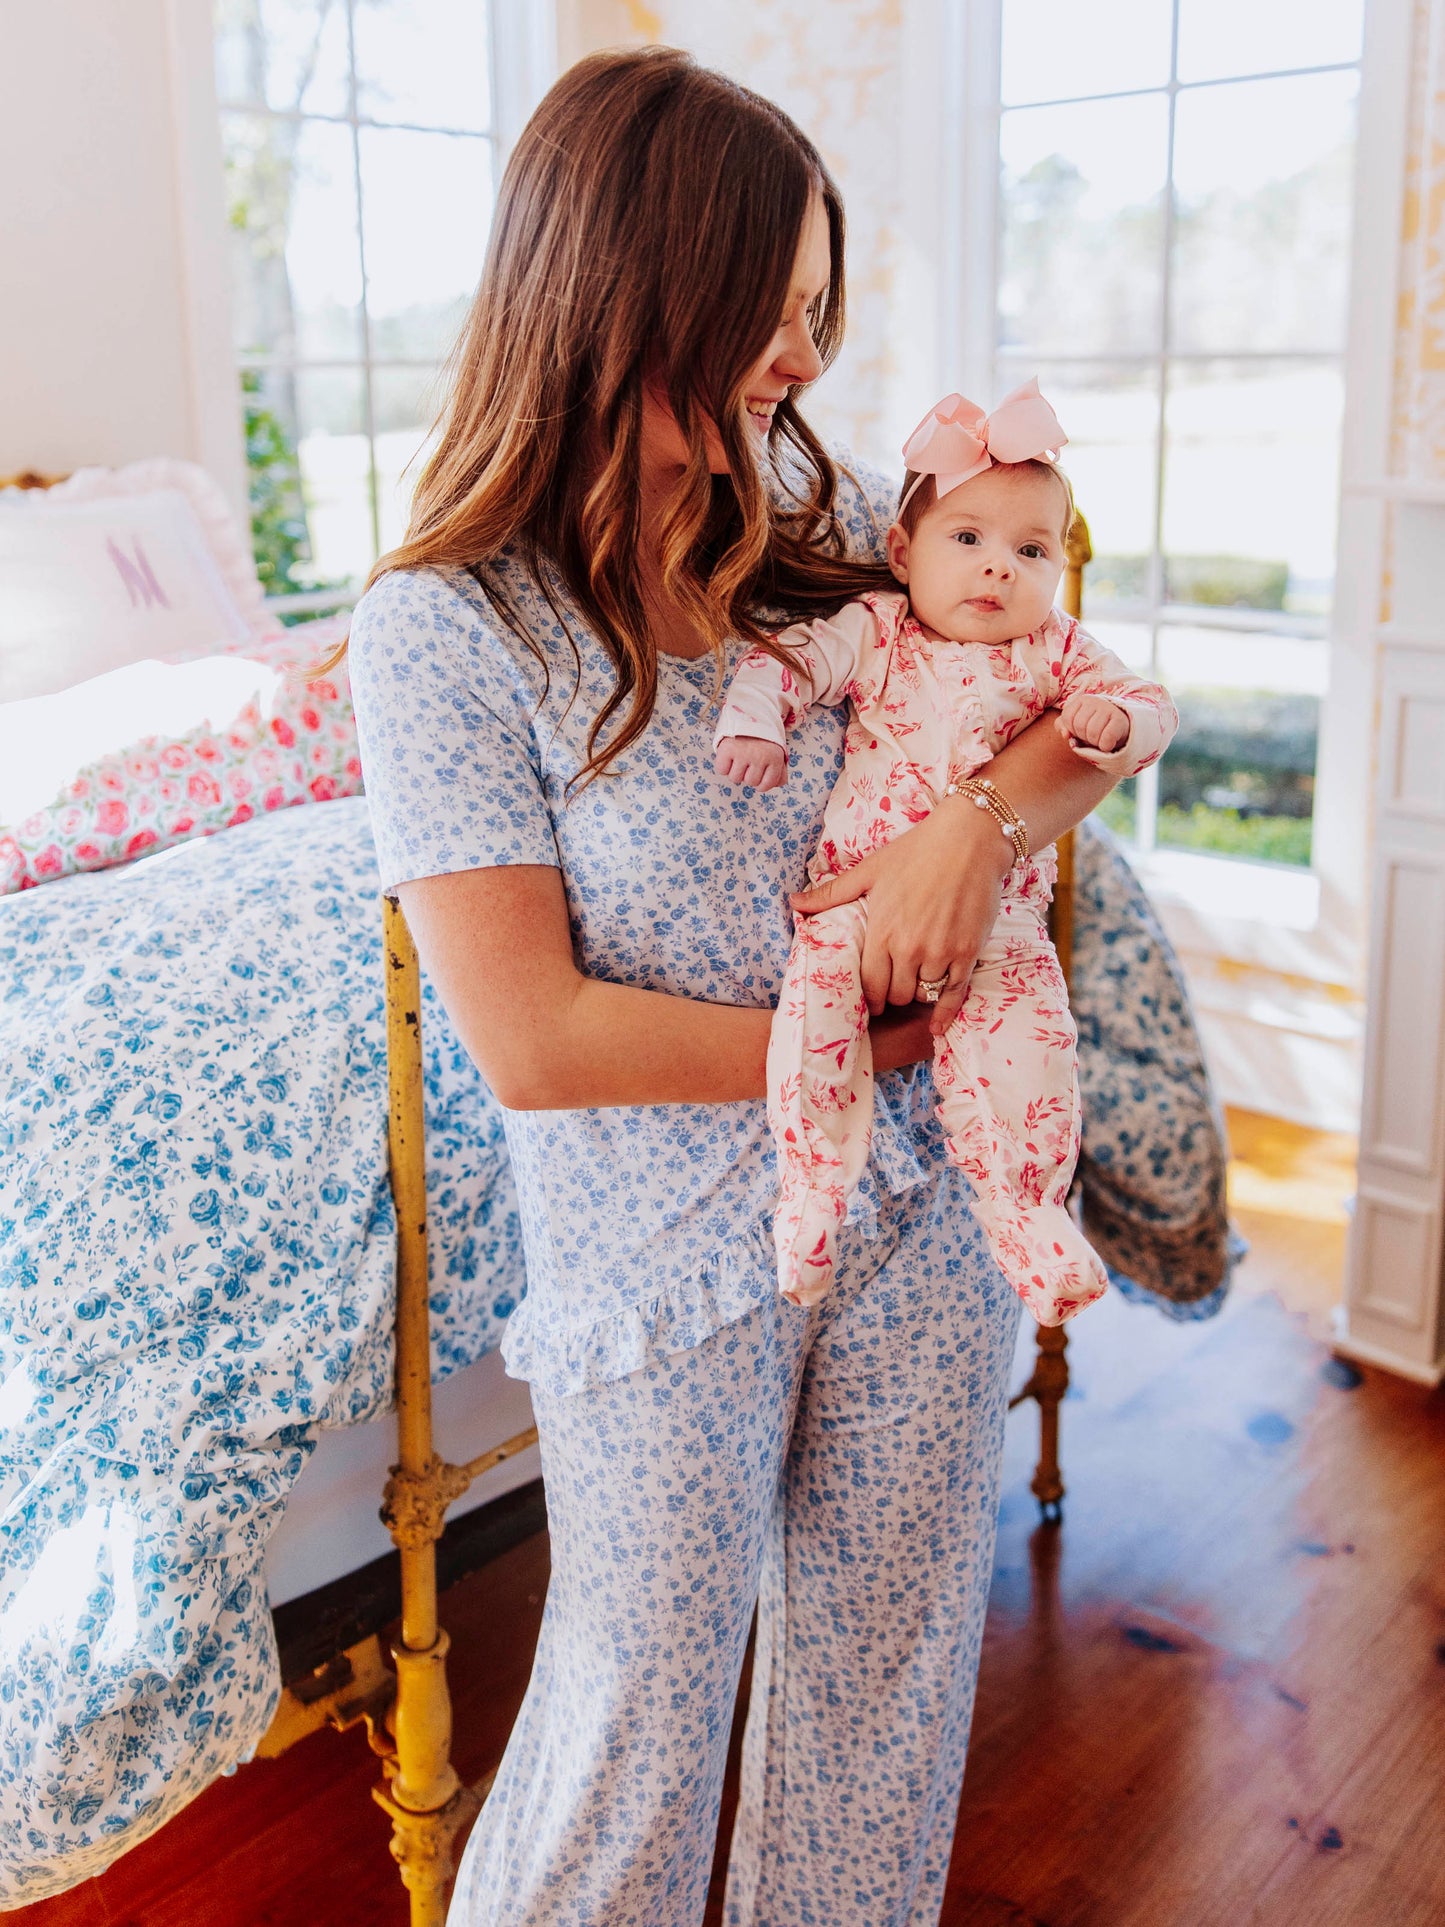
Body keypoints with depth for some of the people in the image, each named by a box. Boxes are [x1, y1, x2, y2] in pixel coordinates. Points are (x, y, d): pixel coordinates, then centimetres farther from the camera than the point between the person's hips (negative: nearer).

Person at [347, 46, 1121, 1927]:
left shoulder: (825, 510, -1)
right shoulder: (443, 626, -16)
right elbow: (533, 1040, -20)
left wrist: (977, 819, -15)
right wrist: (854, 1044, -14)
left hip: (917, 1207, 5)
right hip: (667, 1262, -4)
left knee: (888, 1675, 20)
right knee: (643, 1714, 12)